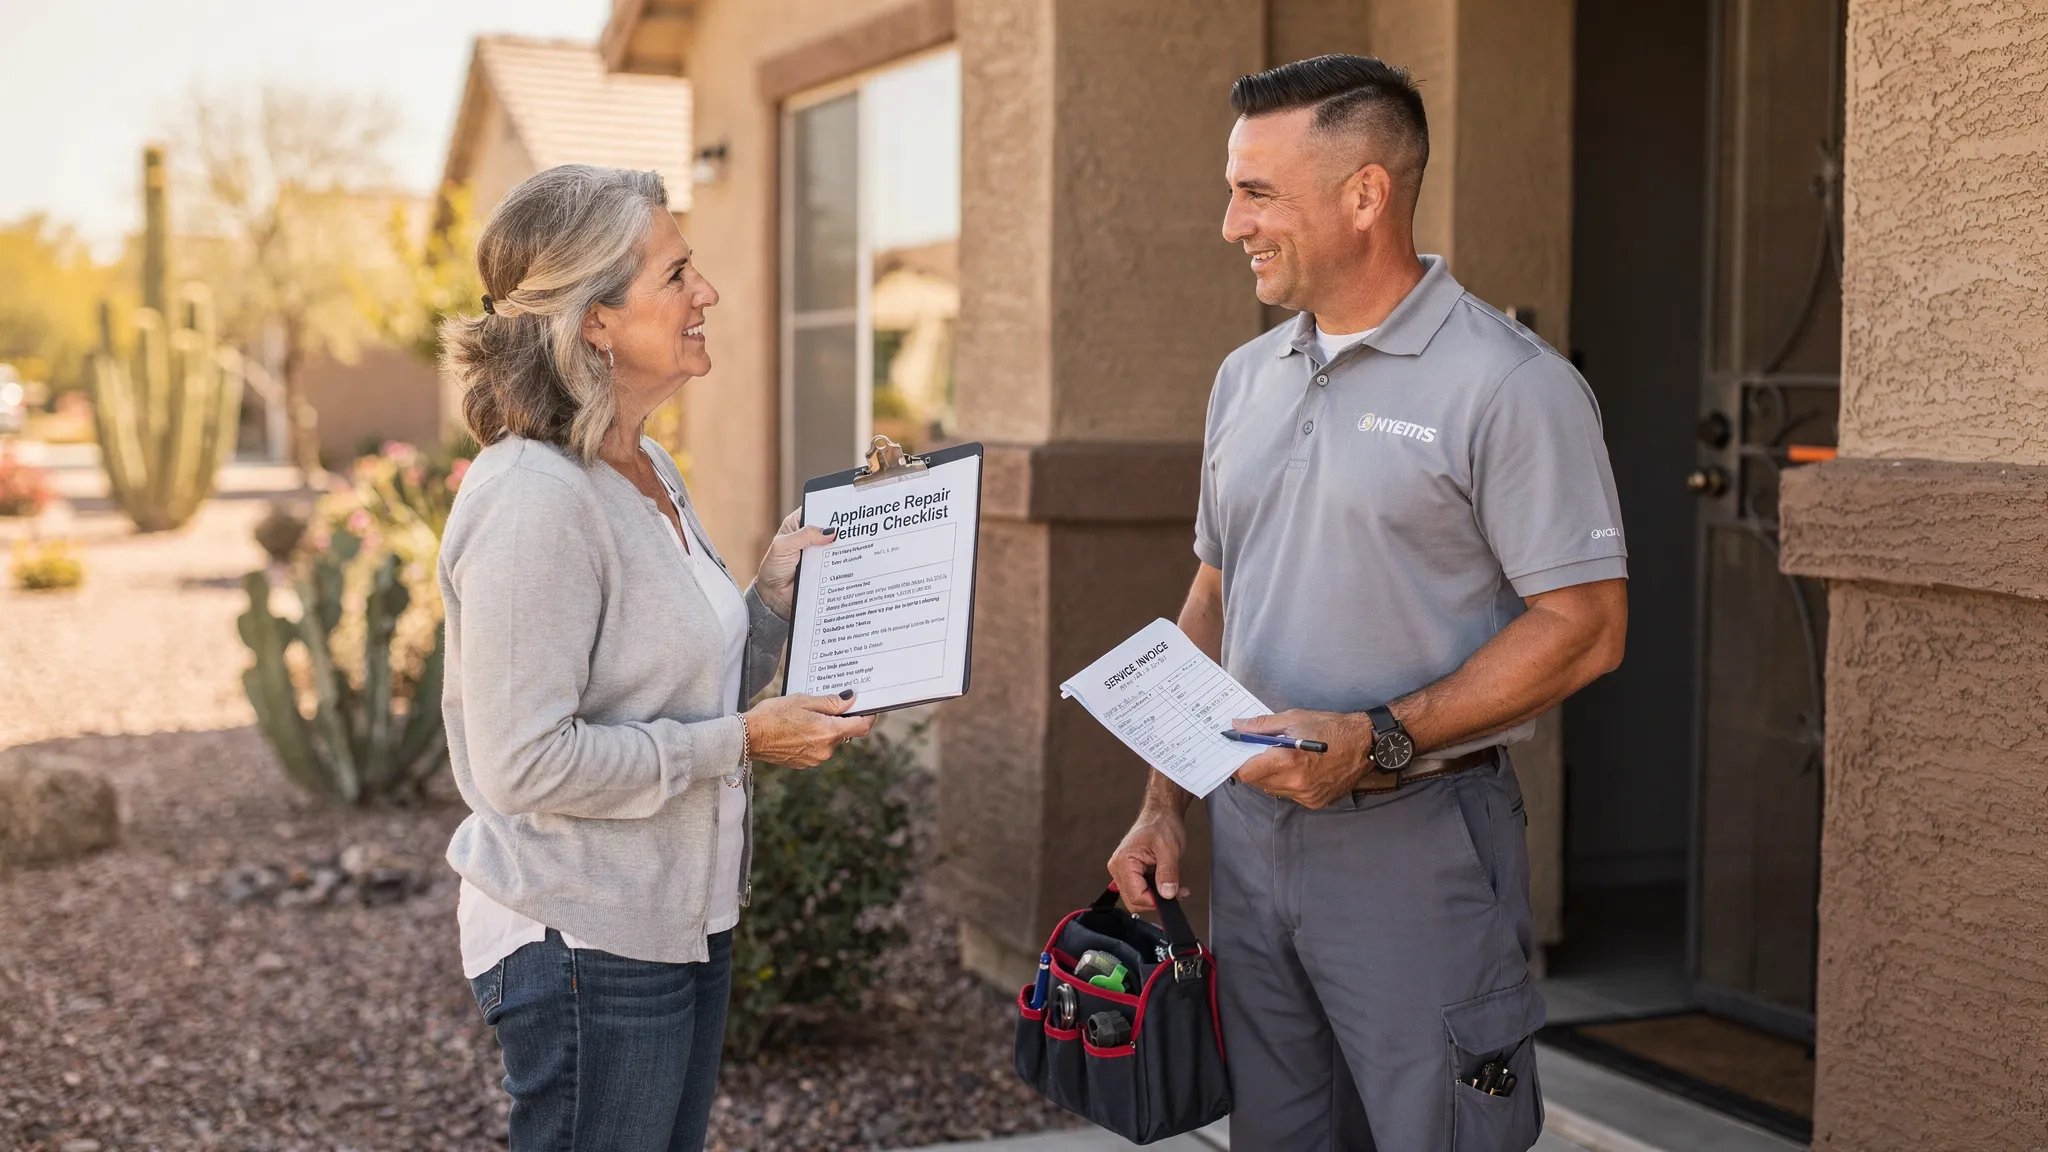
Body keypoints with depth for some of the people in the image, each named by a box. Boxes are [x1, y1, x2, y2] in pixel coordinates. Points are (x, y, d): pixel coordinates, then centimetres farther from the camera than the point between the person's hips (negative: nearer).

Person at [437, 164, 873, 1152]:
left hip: (679, 920, 9)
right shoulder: (533, 499, -22)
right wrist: (742, 741, -19)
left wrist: (777, 584, 1)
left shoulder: (648, 473, 8)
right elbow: (524, 762, -25)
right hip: (586, 948, -9)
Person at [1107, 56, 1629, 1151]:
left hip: (1417, 841, -6)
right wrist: (1162, 802, 11)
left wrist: (1377, 741, -21)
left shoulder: (1510, 384, -11)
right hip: (1251, 828, 7)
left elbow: (1582, 626, -15)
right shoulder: (1246, 378, 11)